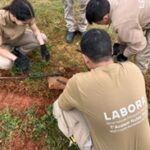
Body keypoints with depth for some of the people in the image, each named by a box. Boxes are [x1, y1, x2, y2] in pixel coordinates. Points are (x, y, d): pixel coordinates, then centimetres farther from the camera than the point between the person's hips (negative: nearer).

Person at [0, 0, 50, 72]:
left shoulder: (26, 16, -28)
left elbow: (35, 30, -14)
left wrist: (43, 47, -29)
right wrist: (16, 60, -41)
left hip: (19, 38, 4)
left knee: (43, 38, -16)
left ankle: (17, 52, 3)